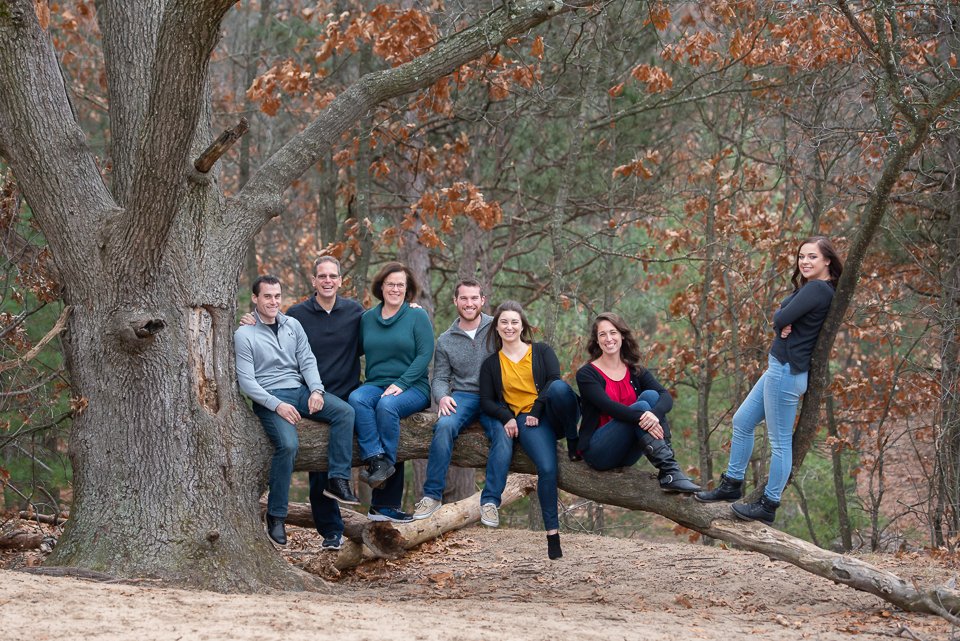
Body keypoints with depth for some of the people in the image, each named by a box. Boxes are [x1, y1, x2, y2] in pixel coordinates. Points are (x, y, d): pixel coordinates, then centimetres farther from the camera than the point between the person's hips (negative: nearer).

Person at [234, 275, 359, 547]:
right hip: (269, 397, -5)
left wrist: (316, 390, -10)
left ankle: (338, 481, -20)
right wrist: (277, 405, -18)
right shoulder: (244, 334, -1)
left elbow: (307, 361, 10)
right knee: (288, 444, -31)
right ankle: (276, 516, -21)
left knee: (344, 411, -20)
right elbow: (246, 380, -7)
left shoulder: (293, 325, 14)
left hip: (300, 390, 5)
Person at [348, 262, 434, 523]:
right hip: (375, 384, 4)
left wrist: (400, 384, -15)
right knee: (356, 399, -30)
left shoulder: (417, 316, 3)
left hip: (412, 387, -4)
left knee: (387, 405, -35)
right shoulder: (367, 318, 15)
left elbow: (425, 354, -5)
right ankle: (378, 460, -38)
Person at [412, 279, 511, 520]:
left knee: (503, 432, -32)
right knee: (444, 425, -31)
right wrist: (442, 397, -13)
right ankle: (432, 495, -24)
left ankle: (490, 500, -25)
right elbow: (440, 378, 11)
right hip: (463, 396, 1)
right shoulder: (445, 340, 13)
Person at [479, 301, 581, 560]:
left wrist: (537, 411, -14)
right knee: (547, 468, -28)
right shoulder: (491, 364, 18)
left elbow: (554, 380, -1)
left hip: (549, 412, 0)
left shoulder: (542, 351, 14)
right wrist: (506, 417, -9)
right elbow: (486, 401, 12)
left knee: (560, 388, -38)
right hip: (525, 421, 0)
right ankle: (552, 533, -23)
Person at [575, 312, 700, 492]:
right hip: (597, 450, -5)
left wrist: (655, 414, -30)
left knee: (650, 396, -18)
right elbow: (607, 405, -20)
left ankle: (668, 475, -29)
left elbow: (666, 397, -7)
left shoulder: (636, 372, 10)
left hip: (626, 455, 5)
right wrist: (642, 417, -35)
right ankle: (669, 471, -36)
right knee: (641, 406, -25)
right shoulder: (586, 374, -2)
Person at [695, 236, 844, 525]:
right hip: (780, 368, 11)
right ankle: (732, 484, 29)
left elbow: (780, 319, -22)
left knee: (780, 441, -1)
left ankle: (768, 506, 6)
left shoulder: (816, 289, -17)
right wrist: (785, 326, -9)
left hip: (786, 371, -11)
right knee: (742, 422, 19)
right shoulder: (819, 289, 14)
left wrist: (783, 322, 0)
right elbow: (781, 318, 13)